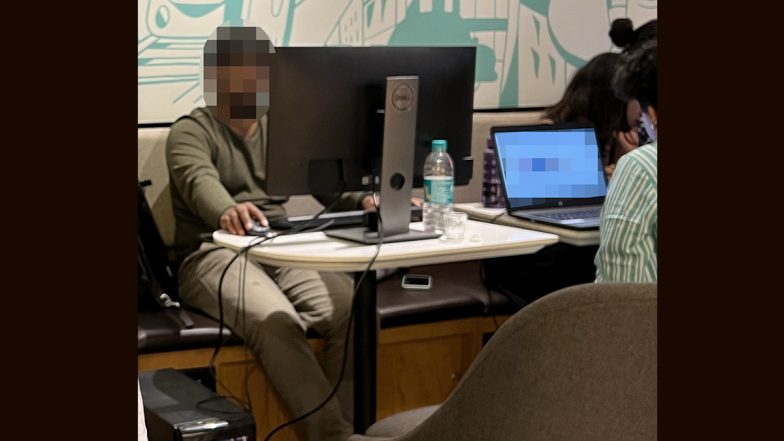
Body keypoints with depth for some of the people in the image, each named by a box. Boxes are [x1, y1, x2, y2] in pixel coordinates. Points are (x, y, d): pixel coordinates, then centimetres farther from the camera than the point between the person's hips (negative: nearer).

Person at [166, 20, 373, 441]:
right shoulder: (190, 131, 1)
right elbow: (200, 181, -22)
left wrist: (365, 200, -17)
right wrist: (227, 211, -47)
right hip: (215, 254, -5)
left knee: (352, 309, -26)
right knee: (276, 322, -36)